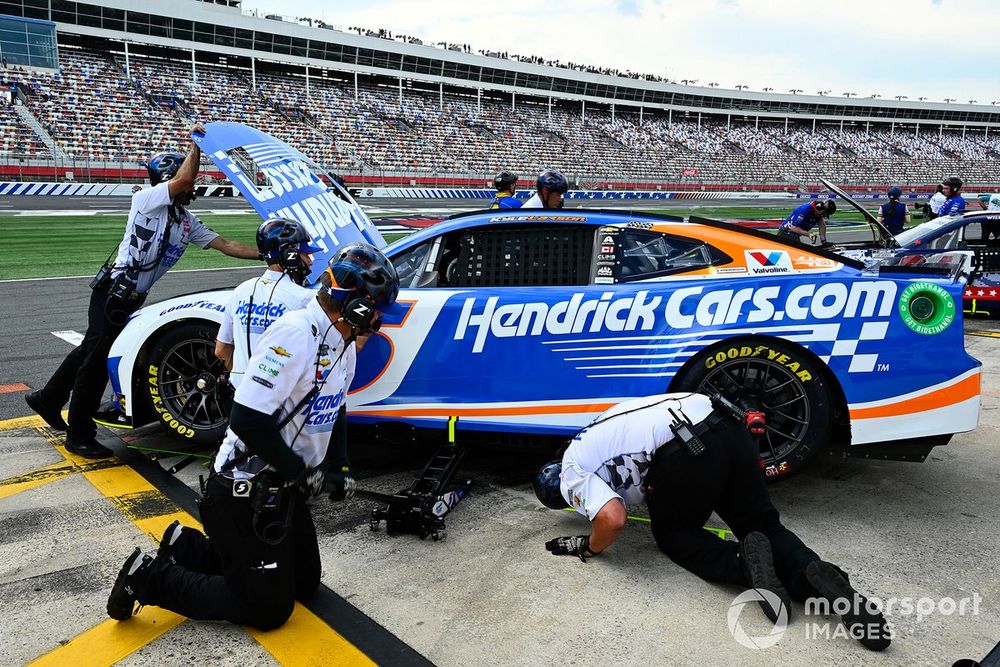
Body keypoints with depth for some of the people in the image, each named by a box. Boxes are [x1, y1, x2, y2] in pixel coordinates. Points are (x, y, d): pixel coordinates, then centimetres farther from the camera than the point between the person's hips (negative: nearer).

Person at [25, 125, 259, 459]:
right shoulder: (147, 198, -10)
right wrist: (196, 143, -12)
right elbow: (183, 180, -25)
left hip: (133, 298, 8)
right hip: (113, 290, -8)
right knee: (98, 356, -4)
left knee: (91, 350, 20)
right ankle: (79, 434, 6)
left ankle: (48, 399, 38)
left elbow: (226, 245, 9)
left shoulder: (188, 221, 13)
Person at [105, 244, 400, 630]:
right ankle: (150, 578, 10)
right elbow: (249, 421, -30)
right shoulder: (294, 335, -26)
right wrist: (303, 473, -18)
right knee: (268, 609, 0)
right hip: (244, 496, -10)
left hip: (284, 491, 10)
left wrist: (339, 468, 4)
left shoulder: (344, 346, 5)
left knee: (305, 581, 20)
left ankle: (187, 547, 26)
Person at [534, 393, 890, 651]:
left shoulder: (572, 474, 9)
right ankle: (816, 575, -8)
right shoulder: (589, 440, 35)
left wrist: (588, 548, 12)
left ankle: (744, 563, -7)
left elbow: (613, 520, -6)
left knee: (673, 534, 18)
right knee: (762, 524, 19)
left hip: (689, 449, -8)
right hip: (730, 427, 8)